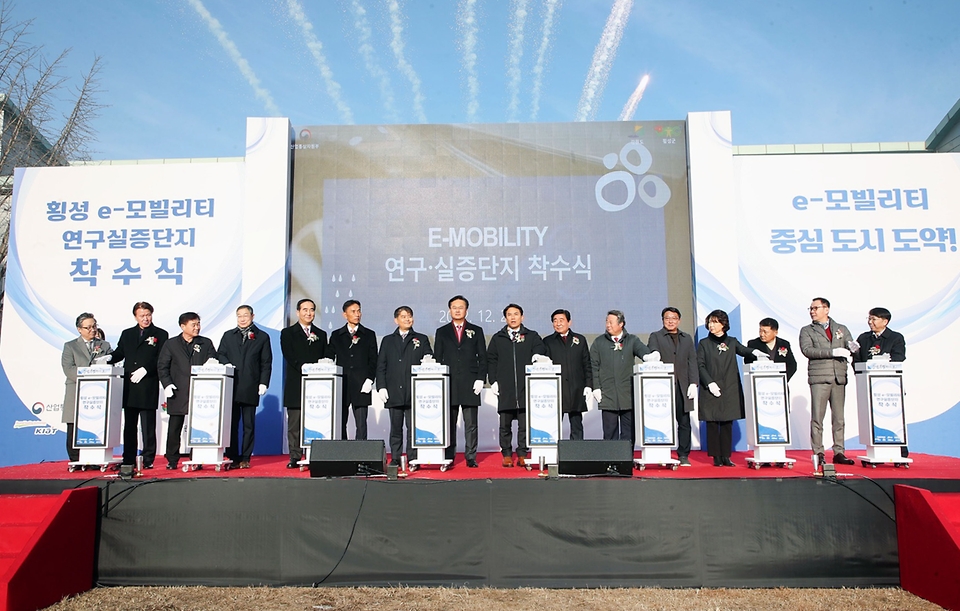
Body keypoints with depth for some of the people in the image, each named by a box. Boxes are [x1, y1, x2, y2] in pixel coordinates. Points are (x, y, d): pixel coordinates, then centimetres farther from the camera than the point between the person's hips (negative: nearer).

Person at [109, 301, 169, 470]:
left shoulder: (160, 335, 3)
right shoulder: (126, 334, 18)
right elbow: (119, 354, 13)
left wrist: (145, 369, -17)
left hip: (148, 387, -4)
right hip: (129, 387, 4)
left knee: (148, 427, -1)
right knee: (129, 425, 9)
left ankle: (148, 460, 5)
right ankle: (128, 460, 15)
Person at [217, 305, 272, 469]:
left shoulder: (262, 337, 8)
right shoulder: (228, 336, 16)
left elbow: (266, 363, 4)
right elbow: (219, 355, 12)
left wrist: (263, 383, -5)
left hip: (251, 388, -2)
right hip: (231, 387, 2)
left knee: (249, 424, 2)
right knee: (231, 423, 3)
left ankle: (245, 458, 9)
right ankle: (233, 458, 9)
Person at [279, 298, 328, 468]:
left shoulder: (321, 335, 18)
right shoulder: (288, 333, 9)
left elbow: (325, 359, 12)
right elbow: (289, 355, -5)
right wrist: (304, 368, -18)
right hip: (296, 384, -2)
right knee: (295, 424, -1)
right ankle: (295, 457, 4)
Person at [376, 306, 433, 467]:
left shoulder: (422, 339, 11)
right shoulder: (388, 341, 14)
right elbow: (381, 366, 9)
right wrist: (381, 387, -1)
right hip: (394, 392, 2)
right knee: (396, 428, 6)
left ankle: (413, 459, 6)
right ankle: (395, 458, 13)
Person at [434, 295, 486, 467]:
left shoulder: (476, 331, 11)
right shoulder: (442, 332, 12)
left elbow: (482, 358, 7)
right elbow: (437, 359, 10)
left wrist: (480, 379, -4)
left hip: (470, 385, 0)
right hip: (449, 384, 1)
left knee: (471, 424, 1)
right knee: (449, 424, 3)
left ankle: (471, 458, 8)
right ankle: (448, 458, 9)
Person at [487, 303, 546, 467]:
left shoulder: (532, 336, 11)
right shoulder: (497, 338, 13)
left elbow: (540, 350, -1)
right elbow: (490, 360, 11)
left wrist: (537, 355, -24)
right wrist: (493, 381, 2)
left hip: (525, 387, -1)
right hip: (505, 388, 1)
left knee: (524, 424, 2)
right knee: (505, 424, 4)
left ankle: (522, 455, 10)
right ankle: (507, 454, 14)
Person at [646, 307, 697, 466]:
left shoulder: (687, 338, 19)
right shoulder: (655, 337, 9)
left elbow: (692, 362, 12)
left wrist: (693, 383, 1)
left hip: (682, 387, 3)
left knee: (684, 422, 4)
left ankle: (683, 455, 11)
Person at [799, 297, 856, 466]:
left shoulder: (841, 329, 17)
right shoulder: (807, 331, 8)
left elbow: (852, 347, 8)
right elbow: (807, 350, -8)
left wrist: (852, 347, -17)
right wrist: (833, 352, -16)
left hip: (839, 377, 3)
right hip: (819, 377, -3)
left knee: (839, 417, 6)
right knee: (817, 418, -4)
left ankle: (839, 453, 12)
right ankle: (818, 454, 1)